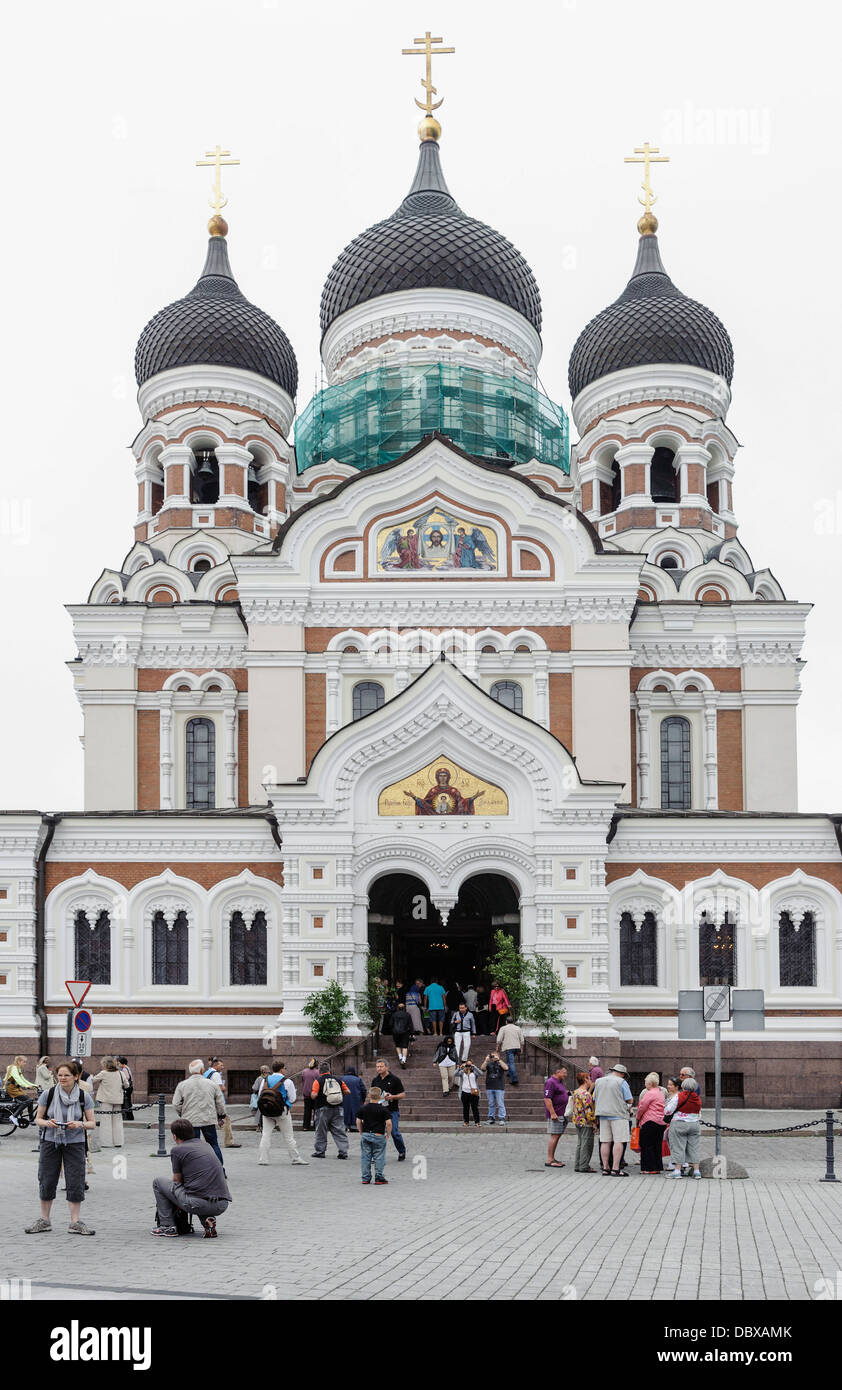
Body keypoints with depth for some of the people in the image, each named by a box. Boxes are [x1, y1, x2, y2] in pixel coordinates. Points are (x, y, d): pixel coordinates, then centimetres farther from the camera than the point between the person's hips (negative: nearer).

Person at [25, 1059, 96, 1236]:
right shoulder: (48, 1094, -3)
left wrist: (80, 1124, -19)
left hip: (74, 1143, -1)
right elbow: (38, 1119, 5)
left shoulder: (84, 1097, -3)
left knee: (75, 1183, -4)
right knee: (47, 1181, 4)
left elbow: (92, 1123, 2)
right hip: (50, 1141, 1)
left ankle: (75, 1222, 4)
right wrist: (47, 1123, -17)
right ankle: (44, 1220, 19)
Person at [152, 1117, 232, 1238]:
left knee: (158, 1182, 16)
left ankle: (167, 1226, 14)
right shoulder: (204, 1145, 23)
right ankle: (208, 1220, 13)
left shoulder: (177, 1150, 4)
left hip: (198, 1203, -5)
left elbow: (177, 1181, 16)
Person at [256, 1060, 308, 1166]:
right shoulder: (287, 1081, -7)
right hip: (283, 1112, -3)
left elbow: (260, 1097, 9)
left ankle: (262, 1158, 1)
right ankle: (296, 1158, 10)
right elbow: (292, 1099, -3)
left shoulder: (265, 1080, 5)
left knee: (266, 1134, 6)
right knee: (288, 1136, 4)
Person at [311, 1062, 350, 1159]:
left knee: (321, 1132, 10)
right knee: (340, 1131, 5)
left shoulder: (318, 1081, -7)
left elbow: (314, 1095, -16)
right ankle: (343, 1151, -1)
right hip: (337, 1109, 3)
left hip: (323, 1109, -3)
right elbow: (347, 1092, 6)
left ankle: (319, 1151, 15)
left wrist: (311, 1093, 6)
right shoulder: (338, 1079, 5)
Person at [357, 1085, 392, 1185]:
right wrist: (388, 1135, -1)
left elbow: (358, 1122, 4)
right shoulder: (383, 1109, -7)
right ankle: (379, 1178, 5)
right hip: (379, 1136, -3)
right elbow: (388, 1123, -11)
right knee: (379, 1157, 4)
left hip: (365, 1135, 3)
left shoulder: (363, 1108, 2)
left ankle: (366, 1178, 11)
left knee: (365, 1157, 9)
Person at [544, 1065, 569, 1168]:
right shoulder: (550, 1082, -13)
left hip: (562, 1114, 10)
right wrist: (553, 1113, -23)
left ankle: (552, 1158, 14)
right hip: (555, 1115, -10)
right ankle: (549, 1160, -9)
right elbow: (547, 1099, -20)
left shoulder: (560, 1082, 19)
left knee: (557, 1136, 10)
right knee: (554, 1136, -10)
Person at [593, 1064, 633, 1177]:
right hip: (618, 1115, -6)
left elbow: (595, 1100, 17)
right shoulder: (621, 1082, -4)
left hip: (603, 1115, 6)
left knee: (605, 1142, 7)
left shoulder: (599, 1081, 13)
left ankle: (605, 1168, 8)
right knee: (618, 1141, -5)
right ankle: (615, 1169, -11)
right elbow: (629, 1100, -5)